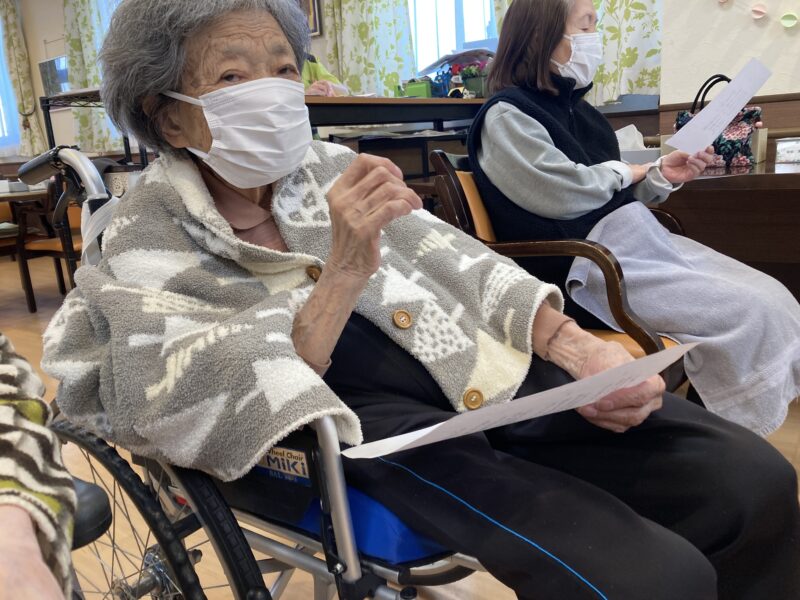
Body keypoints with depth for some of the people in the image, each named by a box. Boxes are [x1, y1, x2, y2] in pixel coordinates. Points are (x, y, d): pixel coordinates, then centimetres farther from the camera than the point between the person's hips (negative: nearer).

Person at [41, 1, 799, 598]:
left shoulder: (323, 164, 14)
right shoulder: (149, 236, 1)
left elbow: (448, 260, 10)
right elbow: (215, 396, -12)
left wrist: (574, 347, -4)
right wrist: (341, 275, -23)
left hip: (481, 369, 6)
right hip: (367, 420, -5)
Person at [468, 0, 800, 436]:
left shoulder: (574, 109, 17)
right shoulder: (506, 114, -9)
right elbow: (567, 195, -19)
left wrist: (661, 175, 2)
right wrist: (626, 173, -1)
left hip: (642, 242, 9)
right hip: (590, 268, -9)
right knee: (747, 315, -15)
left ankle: (729, 432, 7)